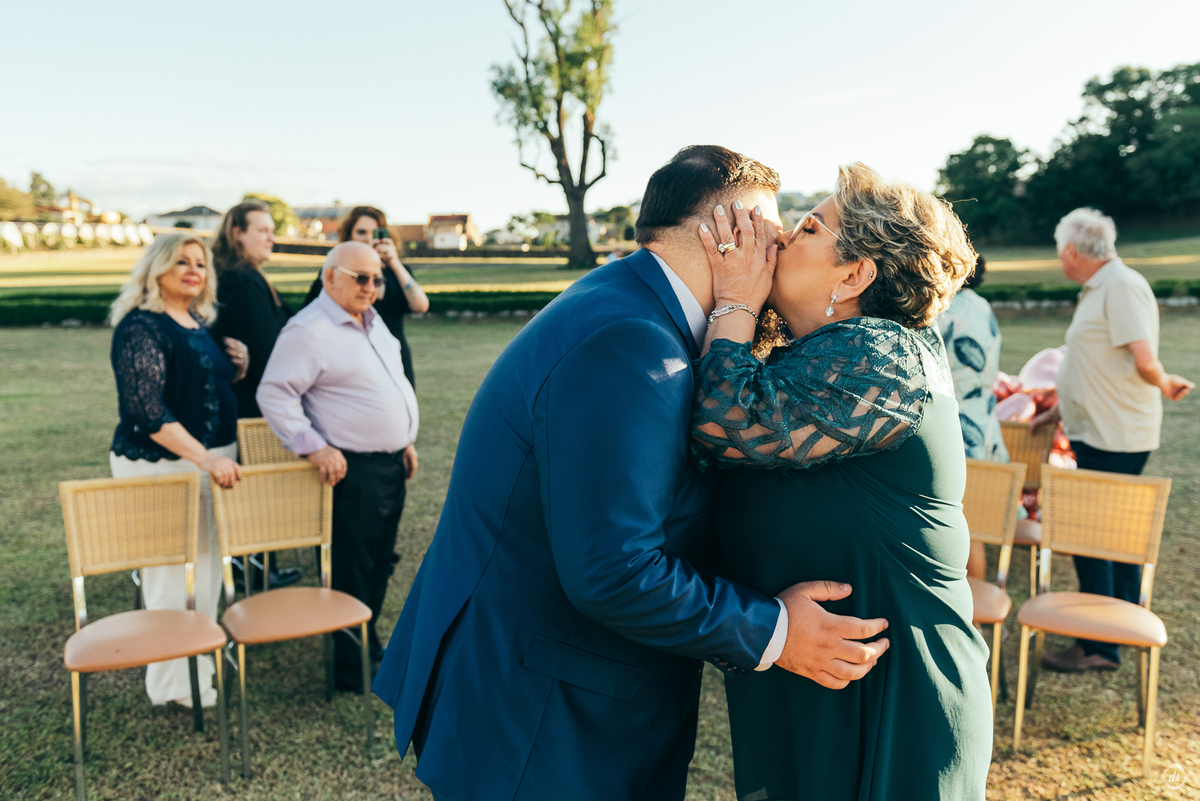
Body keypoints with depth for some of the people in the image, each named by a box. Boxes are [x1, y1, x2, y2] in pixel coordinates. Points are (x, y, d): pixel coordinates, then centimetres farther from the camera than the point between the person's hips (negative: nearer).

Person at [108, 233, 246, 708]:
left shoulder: (198, 324, 12)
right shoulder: (141, 327, -15)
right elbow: (147, 411, -22)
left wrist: (237, 368, 6)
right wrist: (206, 458, -29)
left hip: (211, 459, 9)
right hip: (162, 464, -9)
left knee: (207, 566, 18)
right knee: (174, 574, -1)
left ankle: (204, 654, 35)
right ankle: (177, 683, 14)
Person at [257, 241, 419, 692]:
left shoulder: (371, 321, 14)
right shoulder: (308, 330, -14)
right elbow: (273, 393, -17)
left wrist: (406, 440, 18)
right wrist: (314, 447, -20)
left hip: (391, 464, 9)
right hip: (353, 469, -8)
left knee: (379, 566, 18)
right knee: (352, 574, 2)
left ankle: (370, 644, 34)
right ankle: (352, 672, 15)